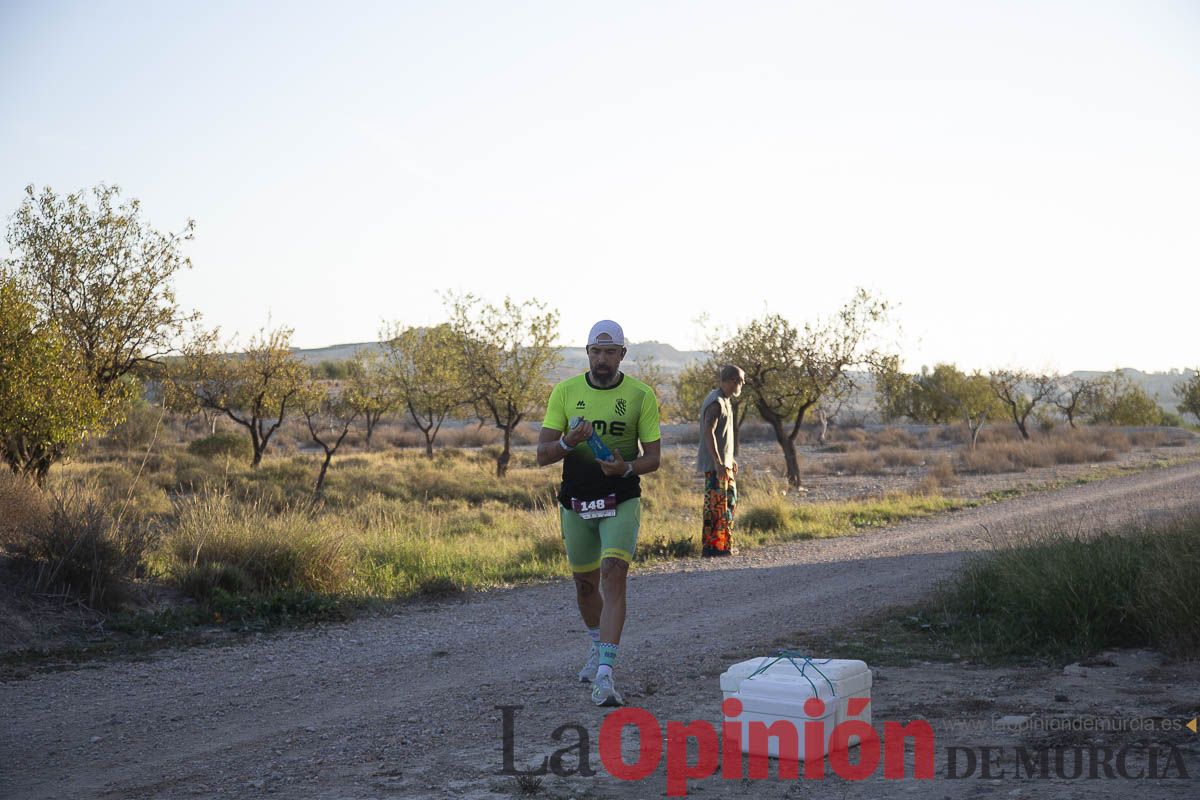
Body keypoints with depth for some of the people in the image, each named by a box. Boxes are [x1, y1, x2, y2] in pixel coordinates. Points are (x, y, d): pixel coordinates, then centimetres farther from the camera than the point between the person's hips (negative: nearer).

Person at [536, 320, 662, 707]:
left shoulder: (641, 395, -5)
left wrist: (627, 467, -23)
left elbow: (653, 456, -1)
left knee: (613, 575, -19)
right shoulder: (565, 392, -1)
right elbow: (542, 454, -4)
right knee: (585, 581, 16)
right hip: (575, 502, 3)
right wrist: (569, 442, -25)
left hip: (621, 501, -3)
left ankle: (604, 675, -23)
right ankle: (596, 648, 44)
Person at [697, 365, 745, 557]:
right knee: (716, 505, -8)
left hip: (724, 462, 10)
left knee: (729, 500, 14)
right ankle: (710, 547, -5)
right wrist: (718, 462, -28)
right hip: (715, 464, -10)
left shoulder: (725, 401, 16)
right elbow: (709, 432, -25)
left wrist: (730, 459, 27)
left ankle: (725, 544, 21)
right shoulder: (716, 402, -17)